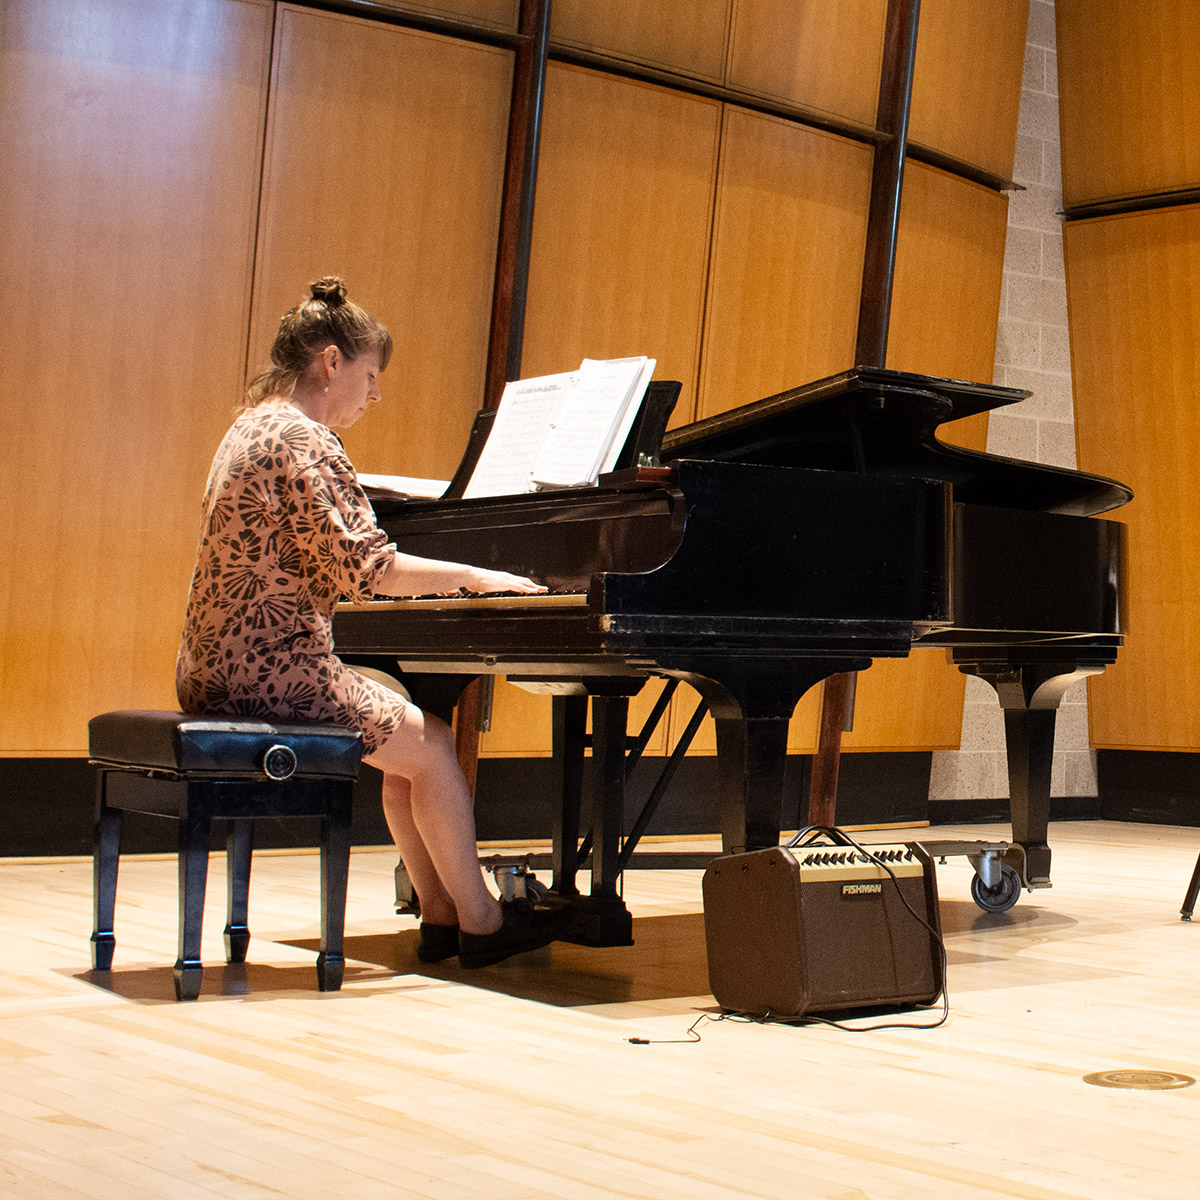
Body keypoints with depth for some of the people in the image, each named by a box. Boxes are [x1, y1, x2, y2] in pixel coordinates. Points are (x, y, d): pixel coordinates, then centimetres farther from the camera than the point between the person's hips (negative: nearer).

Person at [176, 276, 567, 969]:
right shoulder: (304, 443, -15)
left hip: (217, 670, 10)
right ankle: (480, 923, 10)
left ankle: (443, 913, 18)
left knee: (411, 730, 17)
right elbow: (368, 569, -23)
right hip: (268, 671, -10)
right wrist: (476, 577, -11)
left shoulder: (255, 428, 17)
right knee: (431, 747, 0)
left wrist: (447, 580, 21)